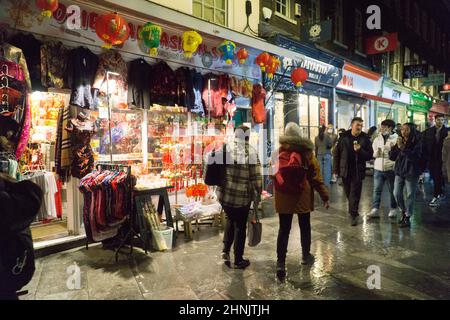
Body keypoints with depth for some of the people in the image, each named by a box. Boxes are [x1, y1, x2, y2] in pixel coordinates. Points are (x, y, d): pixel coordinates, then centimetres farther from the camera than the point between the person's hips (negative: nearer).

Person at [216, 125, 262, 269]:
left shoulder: (226, 149, -1)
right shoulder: (251, 152, -12)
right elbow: (256, 178, -11)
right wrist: (257, 196, 3)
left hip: (224, 194, 3)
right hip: (243, 197, -3)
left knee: (230, 221, 26)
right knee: (240, 226, 11)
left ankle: (225, 250, 17)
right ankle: (238, 260, 22)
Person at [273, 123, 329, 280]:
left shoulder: (277, 154, -7)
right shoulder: (307, 154, -12)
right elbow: (316, 179, -10)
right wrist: (325, 197, -4)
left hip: (284, 199, 1)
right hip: (303, 198, -1)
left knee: (284, 229, 5)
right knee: (305, 227, 18)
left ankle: (281, 263, -1)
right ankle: (306, 255, 34)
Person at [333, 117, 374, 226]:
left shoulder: (365, 138, -3)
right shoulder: (344, 137, -1)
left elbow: (370, 155, -5)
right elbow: (336, 153, 3)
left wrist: (360, 150, -24)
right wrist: (336, 168, 1)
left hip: (358, 171, -2)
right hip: (345, 170, 3)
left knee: (355, 194, -3)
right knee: (348, 192, 16)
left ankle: (354, 214, 4)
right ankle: (353, 209, 38)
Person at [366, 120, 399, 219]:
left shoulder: (396, 138, -4)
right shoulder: (377, 139, 9)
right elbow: (373, 153, 14)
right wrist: (376, 153, -7)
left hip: (391, 168, -3)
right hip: (378, 168, 3)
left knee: (392, 190, 10)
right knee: (377, 190, 1)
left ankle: (394, 209, 25)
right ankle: (375, 209, 5)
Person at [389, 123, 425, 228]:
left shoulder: (417, 143, -8)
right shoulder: (400, 141, 6)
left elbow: (415, 157, -22)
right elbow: (391, 157, 2)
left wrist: (403, 148, -26)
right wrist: (396, 147, -14)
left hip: (411, 173, -5)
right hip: (399, 172, 5)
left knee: (410, 195, 2)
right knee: (397, 194, 8)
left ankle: (407, 218, 13)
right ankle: (403, 211, 32)